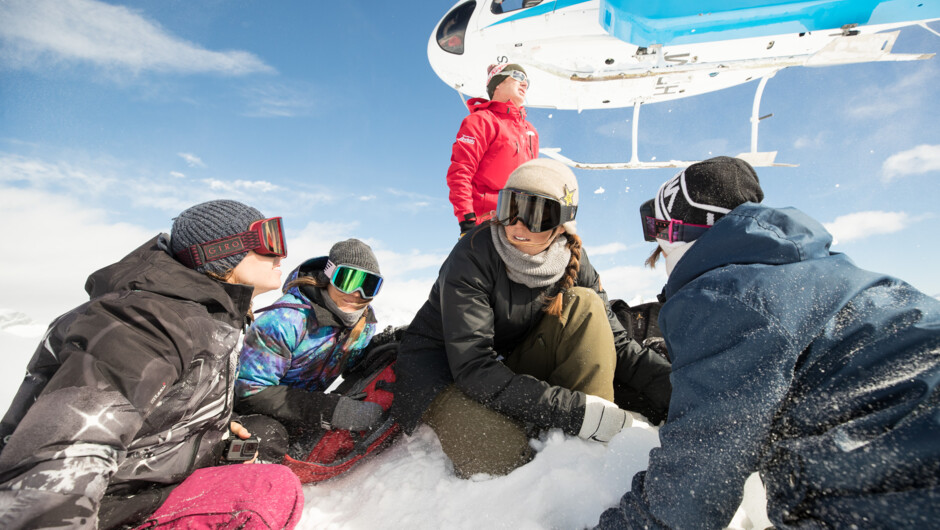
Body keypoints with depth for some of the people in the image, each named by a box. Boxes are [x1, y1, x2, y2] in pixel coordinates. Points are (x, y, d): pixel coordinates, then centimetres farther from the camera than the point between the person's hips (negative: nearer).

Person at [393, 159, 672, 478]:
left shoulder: (571, 262, -10)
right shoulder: (472, 257, -26)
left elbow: (612, 343, -5)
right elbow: (473, 367, -32)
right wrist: (574, 413, -37)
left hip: (510, 365, 5)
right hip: (442, 367, -4)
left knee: (584, 305, -17)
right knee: (500, 455, -34)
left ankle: (591, 453, -15)